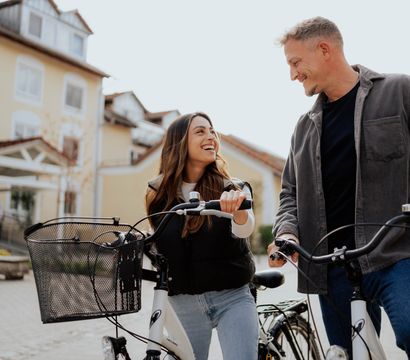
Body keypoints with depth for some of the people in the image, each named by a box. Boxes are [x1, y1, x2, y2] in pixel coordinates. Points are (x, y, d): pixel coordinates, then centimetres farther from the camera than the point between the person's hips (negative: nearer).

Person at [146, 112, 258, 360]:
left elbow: (244, 229, -27)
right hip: (183, 301, 2)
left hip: (233, 297, -2)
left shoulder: (233, 188, -6)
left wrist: (238, 208, -46)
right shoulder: (160, 194, 0)